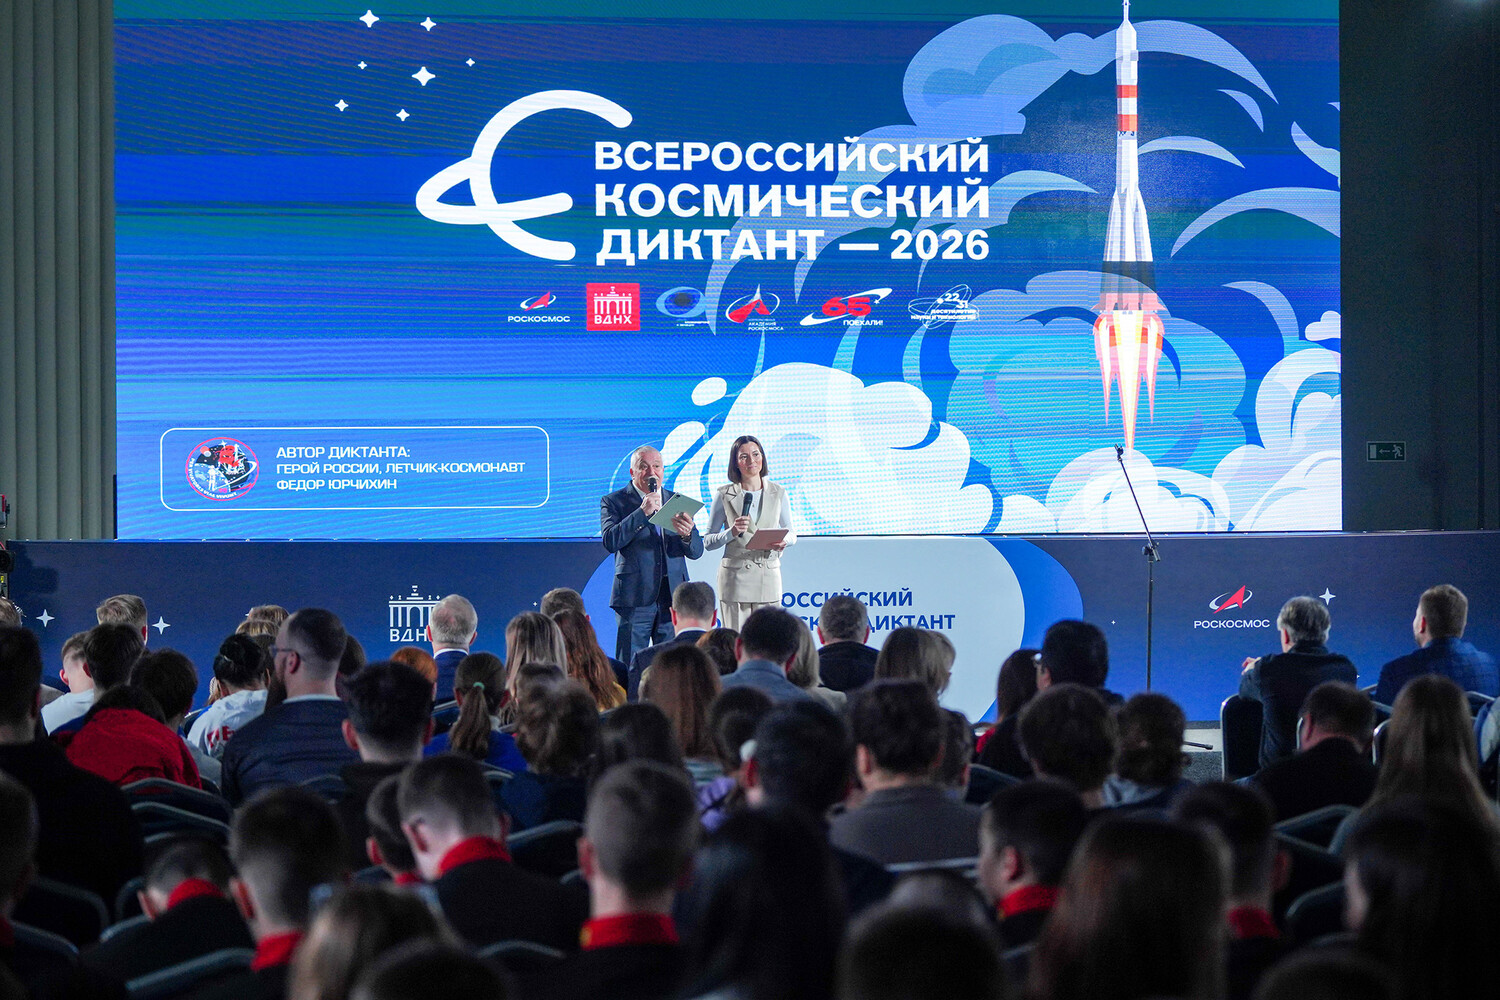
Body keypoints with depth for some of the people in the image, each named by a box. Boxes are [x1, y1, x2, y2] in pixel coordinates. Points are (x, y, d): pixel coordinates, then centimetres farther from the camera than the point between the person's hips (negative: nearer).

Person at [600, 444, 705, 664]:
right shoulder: (614, 502, 4)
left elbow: (696, 551, 10)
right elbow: (610, 541, -12)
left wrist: (687, 534, -14)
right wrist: (642, 512, -18)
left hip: (673, 596, 3)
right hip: (635, 597, -3)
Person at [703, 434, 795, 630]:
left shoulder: (778, 493, 9)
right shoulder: (724, 495, 2)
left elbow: (791, 533, 15)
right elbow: (708, 542, 4)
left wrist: (783, 541, -8)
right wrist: (731, 533, -15)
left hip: (769, 577, 2)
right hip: (735, 575, -2)